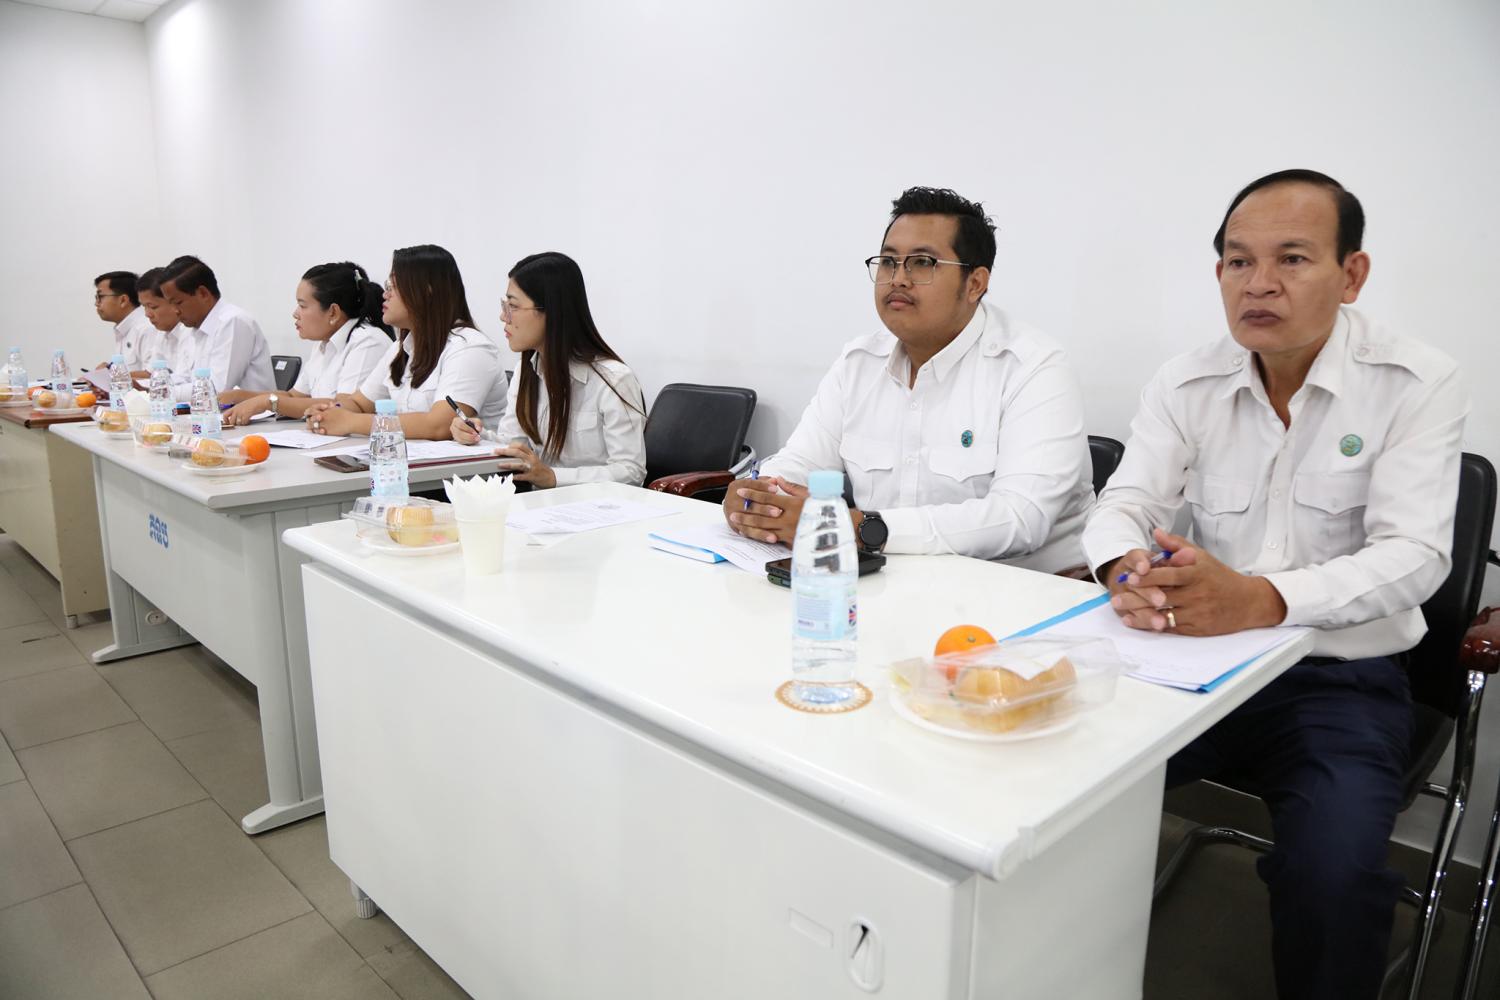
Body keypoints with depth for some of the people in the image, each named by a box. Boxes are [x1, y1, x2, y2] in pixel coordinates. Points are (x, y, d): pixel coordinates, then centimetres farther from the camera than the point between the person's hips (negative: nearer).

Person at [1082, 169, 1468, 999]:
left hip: (1341, 681, -2)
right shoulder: (1186, 384, 1)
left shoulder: (1418, 385, -7)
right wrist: (1127, 572, -31)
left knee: (1334, 874, -28)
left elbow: (1413, 554, -18)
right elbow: (1123, 505, -4)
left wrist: (1262, 600, -37)